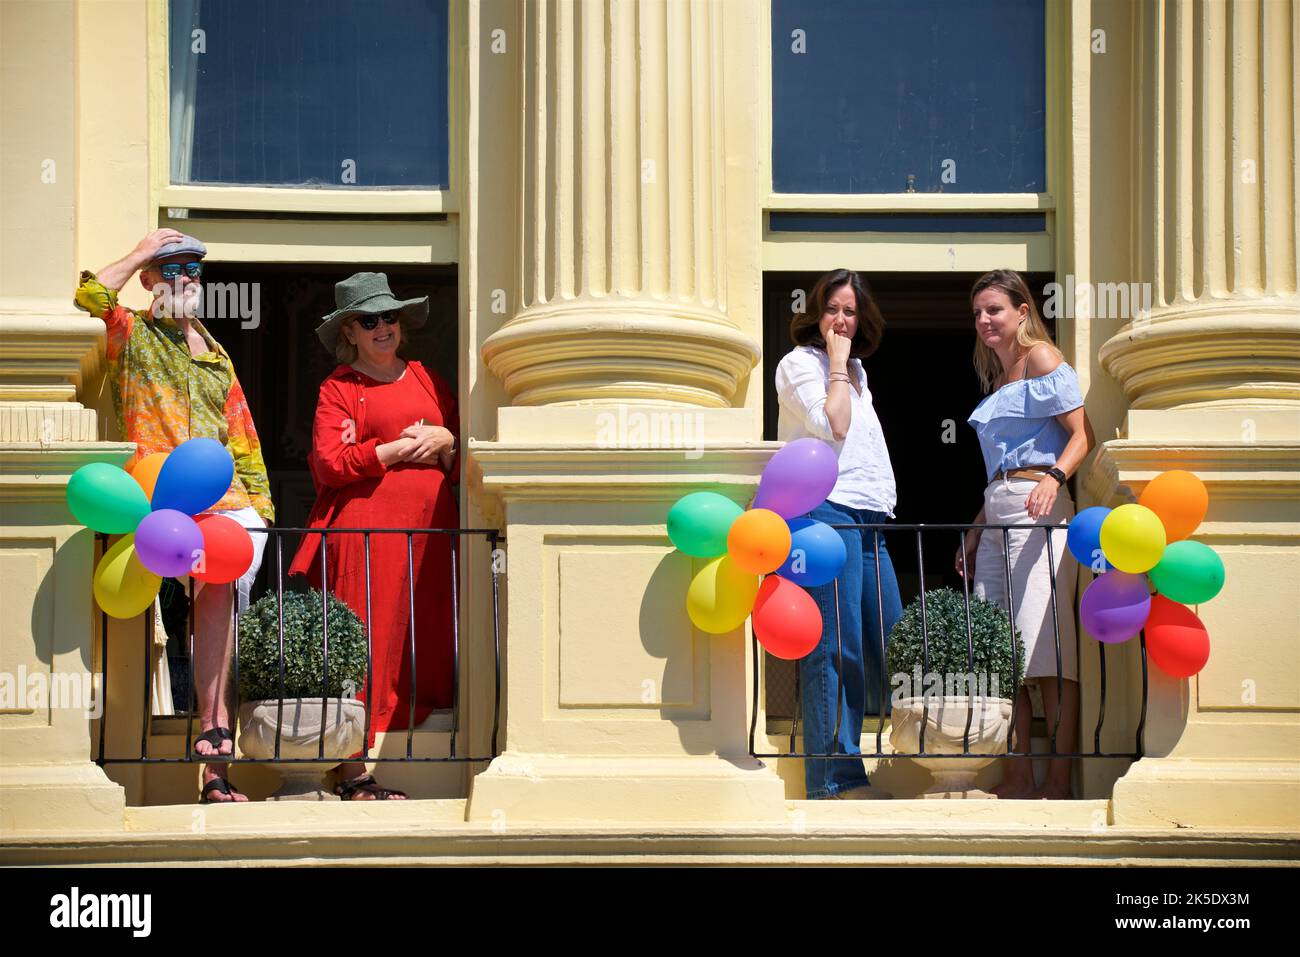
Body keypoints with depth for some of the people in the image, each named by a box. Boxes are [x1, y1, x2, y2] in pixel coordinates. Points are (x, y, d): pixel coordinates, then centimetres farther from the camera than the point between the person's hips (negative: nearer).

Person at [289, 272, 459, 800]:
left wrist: (445, 443, 0)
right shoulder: (338, 387, 6)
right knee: (365, 646, -7)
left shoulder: (426, 378, 20)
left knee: (424, 647, 1)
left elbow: (465, 453, 22)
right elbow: (330, 463, -7)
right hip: (366, 529, -5)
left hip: (429, 530, 5)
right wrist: (402, 447, -7)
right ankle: (354, 774, -5)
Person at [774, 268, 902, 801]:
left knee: (890, 644, 4)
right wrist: (838, 362, -5)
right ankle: (834, 777, -11)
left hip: (868, 517, 9)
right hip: (826, 511, -9)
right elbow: (833, 425, -13)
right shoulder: (800, 363, 1)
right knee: (835, 646, -12)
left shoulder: (856, 370, 25)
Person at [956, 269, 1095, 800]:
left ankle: (1060, 781, -14)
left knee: (1045, 646, -13)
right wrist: (977, 530, 25)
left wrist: (1053, 478, -27)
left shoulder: (1041, 357, -1)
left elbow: (1082, 433, -10)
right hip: (997, 512, 9)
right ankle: (1019, 777, 6)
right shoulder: (998, 375, 24)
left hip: (1036, 507, -9)